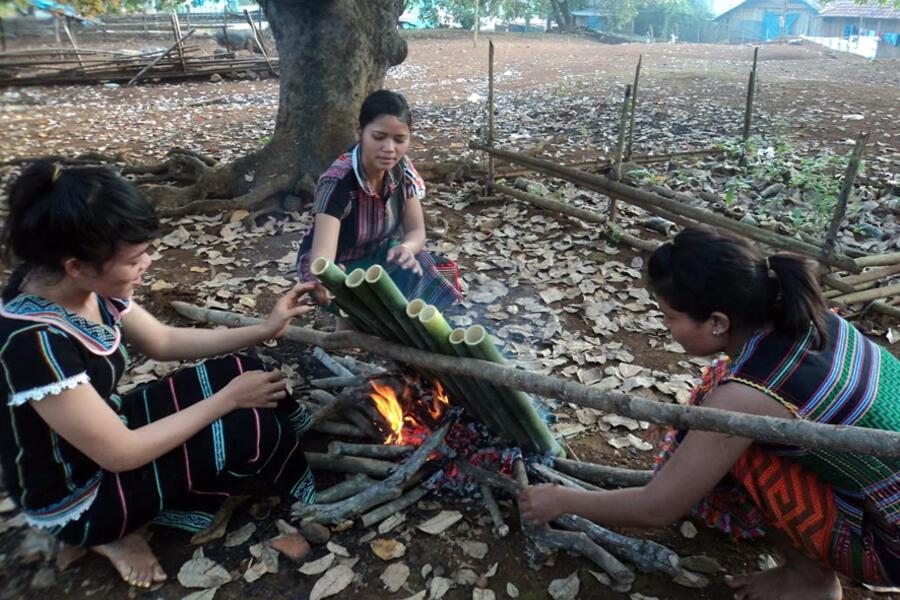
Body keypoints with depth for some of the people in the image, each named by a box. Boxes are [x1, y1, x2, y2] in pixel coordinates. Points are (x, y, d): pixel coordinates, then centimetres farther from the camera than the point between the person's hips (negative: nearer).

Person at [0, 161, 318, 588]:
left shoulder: (89, 286, -11)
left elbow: (164, 341, 5)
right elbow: (120, 454, -29)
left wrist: (264, 329, -3)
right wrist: (228, 398, -21)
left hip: (105, 425, 8)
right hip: (74, 498, -7)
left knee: (244, 372, -4)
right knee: (255, 428, -18)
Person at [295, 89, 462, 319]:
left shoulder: (401, 169, -14)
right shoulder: (338, 182, -30)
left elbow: (416, 231, -10)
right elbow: (320, 257, -40)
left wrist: (406, 248, -35)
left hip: (378, 255, 5)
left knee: (430, 274, -19)